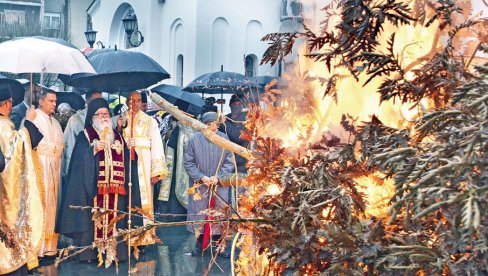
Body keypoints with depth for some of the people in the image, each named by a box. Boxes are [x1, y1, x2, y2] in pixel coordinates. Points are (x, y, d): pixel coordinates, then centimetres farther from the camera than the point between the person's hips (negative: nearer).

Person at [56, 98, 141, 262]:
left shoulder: (117, 136, 18)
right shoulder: (85, 136, 5)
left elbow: (126, 160, 15)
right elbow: (80, 159, -7)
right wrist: (94, 149, -20)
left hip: (114, 187, 4)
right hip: (93, 186, -4)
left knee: (114, 218, 2)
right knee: (92, 218, -7)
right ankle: (89, 252, -2)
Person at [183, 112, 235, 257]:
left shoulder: (224, 139, -5)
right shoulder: (195, 139, -7)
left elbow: (229, 162, 0)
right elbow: (188, 162, -2)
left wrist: (218, 176, -12)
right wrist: (201, 177, -11)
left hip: (220, 185, 1)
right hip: (199, 185, 0)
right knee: (199, 213, 4)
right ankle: (200, 244, 18)